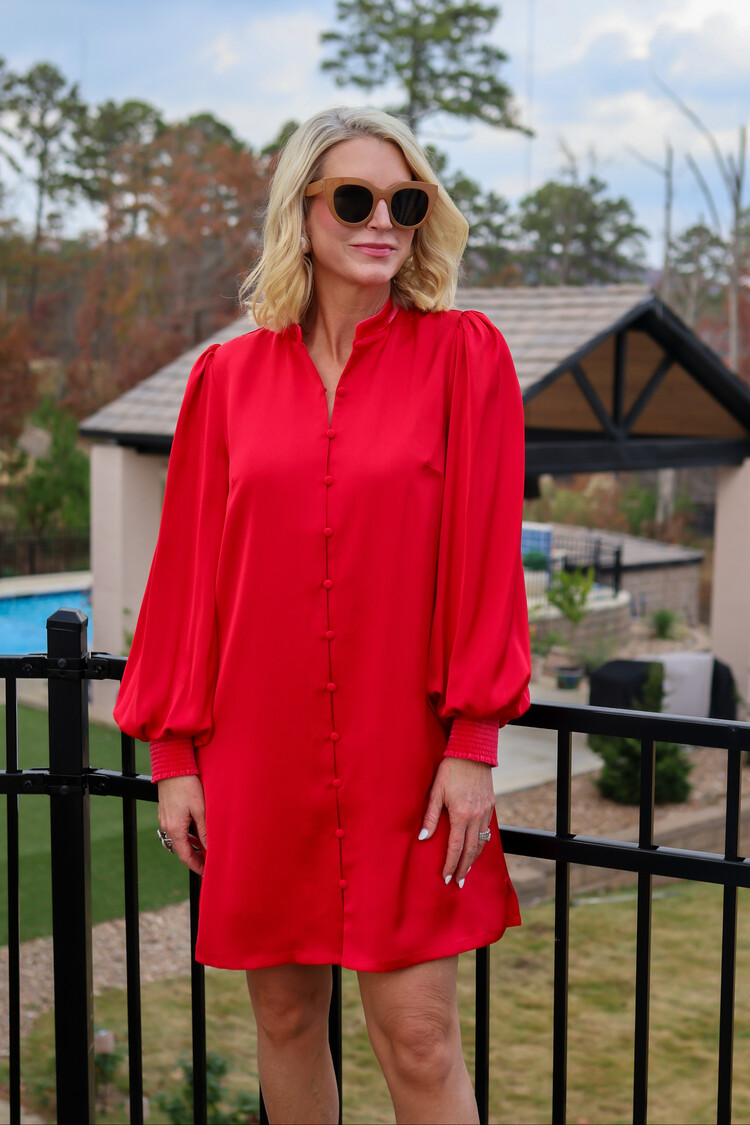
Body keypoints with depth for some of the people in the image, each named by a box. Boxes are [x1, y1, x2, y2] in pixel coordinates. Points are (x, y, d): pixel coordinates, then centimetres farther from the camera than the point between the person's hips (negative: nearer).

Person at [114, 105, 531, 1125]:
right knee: (285, 1015, 13)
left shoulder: (464, 356, 0)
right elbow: (190, 568, 7)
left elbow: (484, 555, -4)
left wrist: (472, 743, -9)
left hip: (405, 754, -2)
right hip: (260, 754, 3)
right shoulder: (228, 376, 5)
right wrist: (174, 750, 5)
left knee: (417, 1033, 0)